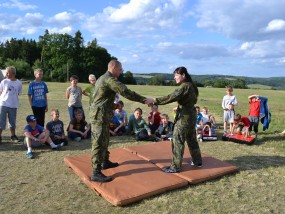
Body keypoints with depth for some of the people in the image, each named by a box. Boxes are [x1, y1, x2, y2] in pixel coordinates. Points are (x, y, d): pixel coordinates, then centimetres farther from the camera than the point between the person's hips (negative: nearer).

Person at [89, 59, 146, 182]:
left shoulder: (103, 78, 17)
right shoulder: (109, 79, -16)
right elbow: (126, 92, -22)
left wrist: (113, 105, 15)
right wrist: (144, 100, -18)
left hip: (100, 114, 11)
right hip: (100, 115, -11)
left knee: (105, 140, 20)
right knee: (99, 143, -9)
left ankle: (105, 162, 34)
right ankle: (96, 173, -6)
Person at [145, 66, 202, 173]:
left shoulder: (185, 86, -19)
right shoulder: (190, 85, 11)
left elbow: (171, 97, -28)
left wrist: (154, 100, -27)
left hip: (184, 116, -10)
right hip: (190, 115, 10)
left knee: (177, 141, -3)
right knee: (191, 139, 20)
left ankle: (175, 167, 4)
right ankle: (197, 161, 34)